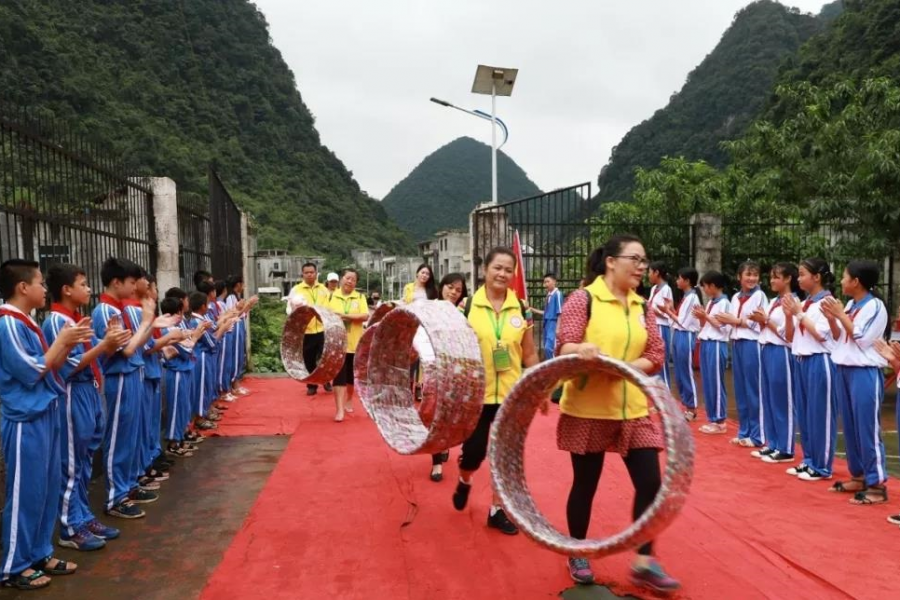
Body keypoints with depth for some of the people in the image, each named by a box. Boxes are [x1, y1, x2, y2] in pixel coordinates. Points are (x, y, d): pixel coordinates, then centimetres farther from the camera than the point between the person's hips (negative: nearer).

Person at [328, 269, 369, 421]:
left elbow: (365, 316, -12)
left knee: (351, 375, 14)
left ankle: (349, 400, 36)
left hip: (354, 343, 1)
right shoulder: (332, 296, 2)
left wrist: (345, 315, -20)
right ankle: (339, 409, -6)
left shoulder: (360, 297, 1)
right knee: (339, 376, -6)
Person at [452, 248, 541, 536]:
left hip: (511, 394, 2)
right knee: (474, 450, 6)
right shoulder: (468, 306, -5)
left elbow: (530, 353, 8)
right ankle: (464, 481, 40)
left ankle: (496, 510, 24)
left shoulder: (521, 309, 2)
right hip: (476, 393, -2)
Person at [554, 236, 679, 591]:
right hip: (588, 408, -5)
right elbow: (564, 347, -16)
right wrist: (584, 351, -38)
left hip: (634, 409, 5)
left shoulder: (642, 307, 8)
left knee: (650, 483, 3)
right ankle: (577, 555, 29)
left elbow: (656, 356, 3)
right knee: (585, 484, 8)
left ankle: (644, 563, 19)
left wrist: (624, 366, -16)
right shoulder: (583, 299, -9)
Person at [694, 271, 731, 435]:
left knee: (715, 382, -3)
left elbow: (723, 327, -15)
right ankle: (712, 418, 18)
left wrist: (706, 316, -13)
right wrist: (701, 317, 0)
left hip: (716, 345, -8)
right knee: (707, 382, 10)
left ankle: (719, 421, 4)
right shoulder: (710, 302, 15)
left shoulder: (724, 303, -10)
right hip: (705, 344, 8)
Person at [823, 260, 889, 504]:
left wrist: (840, 314, -12)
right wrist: (830, 317, 0)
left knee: (867, 428, -5)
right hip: (844, 369, 8)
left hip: (865, 373, -8)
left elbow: (861, 339, -15)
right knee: (850, 427, 13)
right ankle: (858, 476, 23)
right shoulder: (849, 305, 10)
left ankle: (877, 484, 2)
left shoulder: (875, 306, -11)